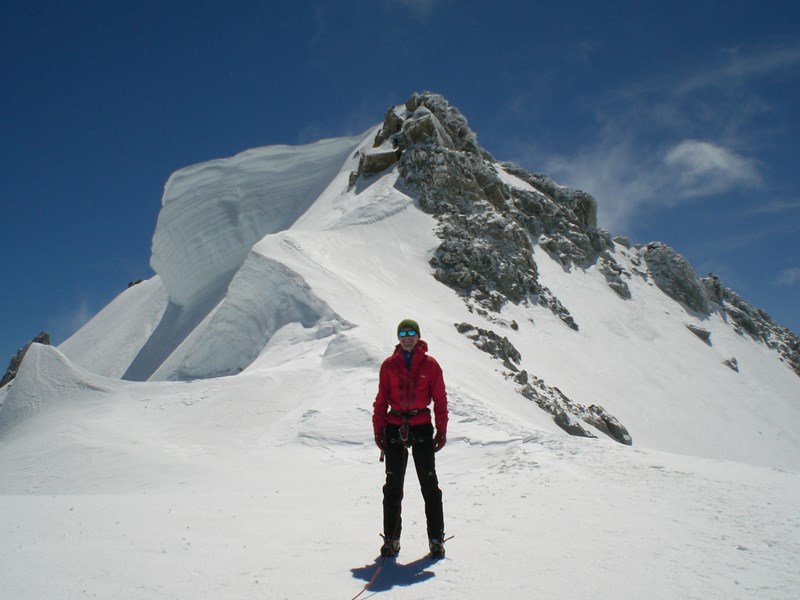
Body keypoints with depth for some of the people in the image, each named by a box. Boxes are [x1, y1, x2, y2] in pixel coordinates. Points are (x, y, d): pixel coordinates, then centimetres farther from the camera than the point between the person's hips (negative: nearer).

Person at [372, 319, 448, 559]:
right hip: (394, 428, 1)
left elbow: (440, 399, 2)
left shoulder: (430, 364, 1)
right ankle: (391, 539, 16)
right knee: (393, 486, 7)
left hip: (422, 428, -1)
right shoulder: (389, 365, 5)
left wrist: (442, 430, -3)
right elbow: (381, 399, 7)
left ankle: (436, 539, 11)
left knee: (429, 485, 2)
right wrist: (378, 430, 1)